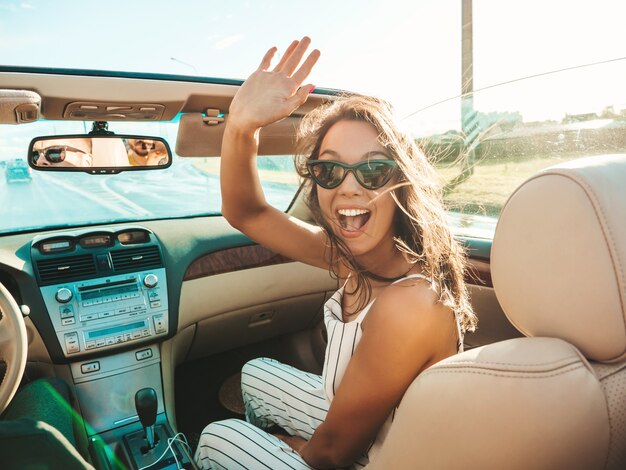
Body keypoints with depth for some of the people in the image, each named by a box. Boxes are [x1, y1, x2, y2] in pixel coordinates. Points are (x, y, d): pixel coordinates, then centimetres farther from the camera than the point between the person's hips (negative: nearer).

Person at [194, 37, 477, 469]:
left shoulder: (408, 305, -36)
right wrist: (241, 126, -24)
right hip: (360, 421, 6)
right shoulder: (351, 255, -14)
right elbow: (245, 213, -9)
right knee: (256, 374, 18)